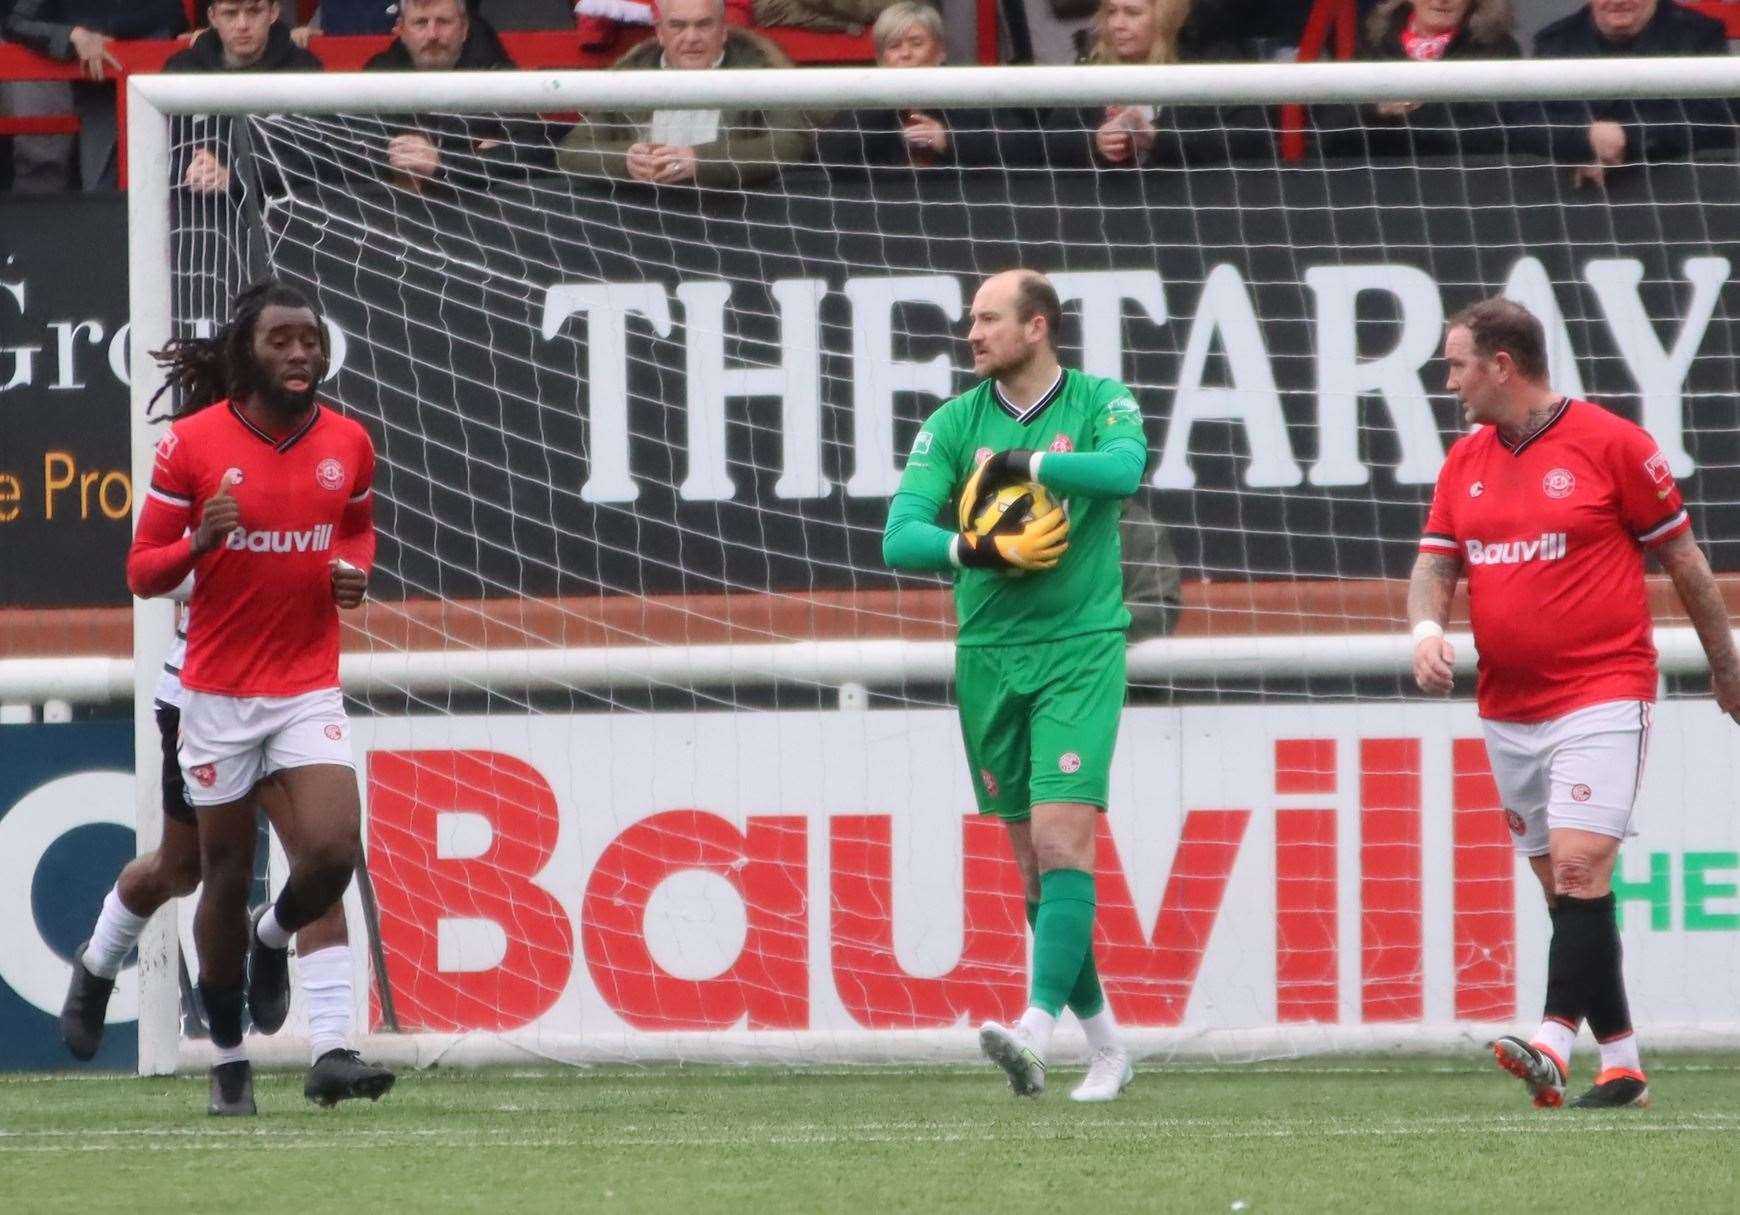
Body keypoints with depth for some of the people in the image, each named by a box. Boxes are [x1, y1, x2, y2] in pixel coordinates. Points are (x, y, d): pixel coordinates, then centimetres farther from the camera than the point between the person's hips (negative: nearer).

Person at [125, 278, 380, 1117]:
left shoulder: (348, 443, 1)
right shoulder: (192, 443, -8)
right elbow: (143, 571, -3)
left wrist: (356, 569, -1)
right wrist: (200, 542, -24)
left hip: (310, 689, 2)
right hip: (218, 692, -2)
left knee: (332, 853, -16)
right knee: (225, 875, 4)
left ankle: (275, 937, 20)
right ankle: (228, 1056, 19)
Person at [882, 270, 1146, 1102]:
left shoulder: (1100, 405, -2)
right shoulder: (954, 424, 5)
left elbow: (1124, 468, -25)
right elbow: (899, 538, -5)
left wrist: (1016, 462, -21)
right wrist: (980, 550, -23)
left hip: (1080, 650, -4)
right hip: (988, 654, 4)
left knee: (1061, 838, -17)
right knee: (1033, 863, 7)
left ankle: (1039, 1027, -26)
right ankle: (1105, 1045, 17)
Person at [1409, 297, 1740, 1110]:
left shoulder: (1610, 443, -6)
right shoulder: (1465, 463, 11)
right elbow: (1435, 563, 10)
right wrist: (1427, 628, -13)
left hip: (1602, 697, -6)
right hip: (1508, 709, 6)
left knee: (1578, 866, -19)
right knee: (1563, 889, 7)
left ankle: (1555, 1042, -29)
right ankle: (1620, 1065, 12)